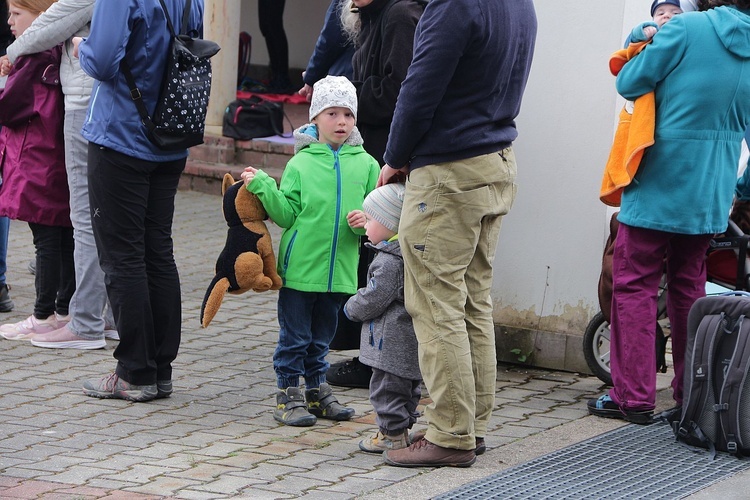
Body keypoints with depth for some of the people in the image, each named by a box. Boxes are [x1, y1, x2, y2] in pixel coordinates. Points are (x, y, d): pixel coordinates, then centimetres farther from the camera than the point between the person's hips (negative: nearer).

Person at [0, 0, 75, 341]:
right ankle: (65, 309, 17)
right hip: (59, 165, 9)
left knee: (46, 240, -4)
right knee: (65, 236, 11)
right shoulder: (54, 54, 11)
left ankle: (44, 316, 0)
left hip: (38, 167, -9)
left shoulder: (35, 60, -17)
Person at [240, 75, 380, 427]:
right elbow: (287, 214, -3)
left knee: (321, 338, 17)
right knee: (294, 336, 3)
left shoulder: (365, 165, 4)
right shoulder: (300, 164, -2)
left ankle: (317, 392, 29)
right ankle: (288, 395, 12)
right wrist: (262, 187, -14)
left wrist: (364, 222, -13)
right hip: (300, 266, -3)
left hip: (339, 271, 3)